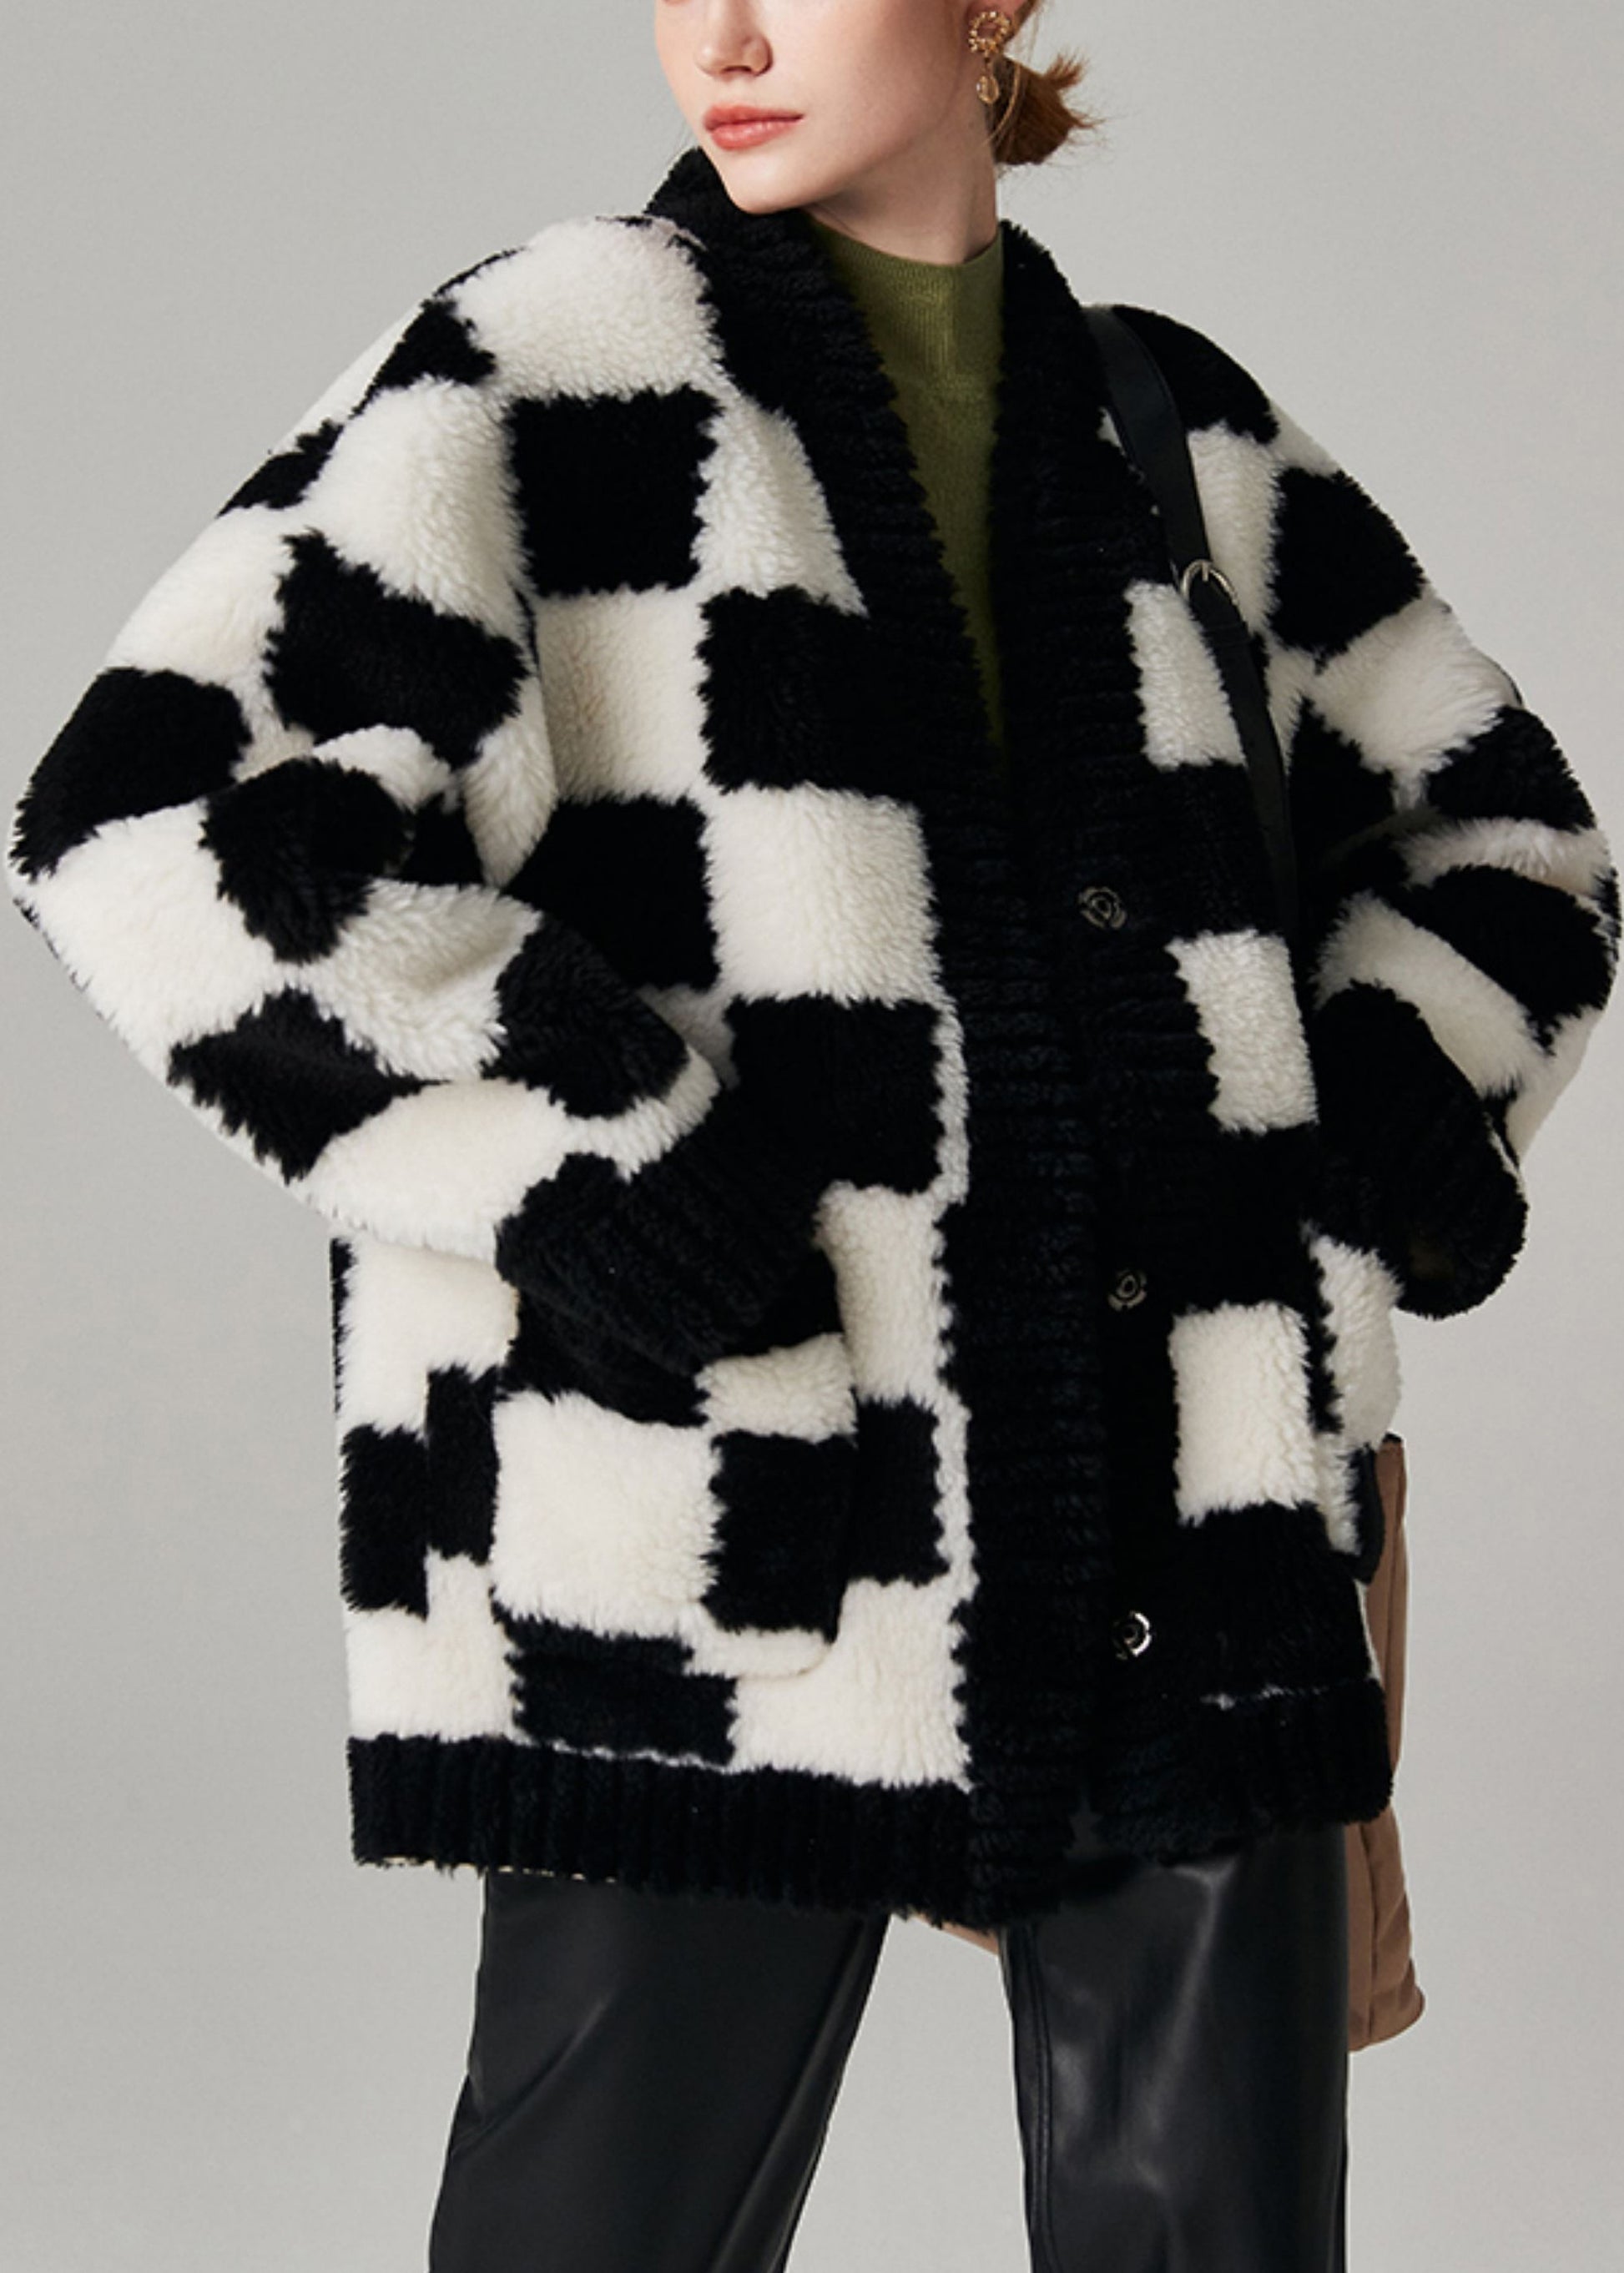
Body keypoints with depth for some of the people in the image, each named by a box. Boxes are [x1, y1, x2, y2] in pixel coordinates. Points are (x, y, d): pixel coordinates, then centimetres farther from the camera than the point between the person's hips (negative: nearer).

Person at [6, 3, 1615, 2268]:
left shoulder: (1183, 426, 13)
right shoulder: (550, 369, -1)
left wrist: (1403, 1102, 8)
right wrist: (569, 1140, -15)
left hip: (1191, 1556, 4)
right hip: (725, 1567, -4)